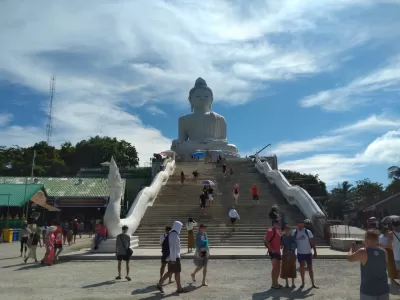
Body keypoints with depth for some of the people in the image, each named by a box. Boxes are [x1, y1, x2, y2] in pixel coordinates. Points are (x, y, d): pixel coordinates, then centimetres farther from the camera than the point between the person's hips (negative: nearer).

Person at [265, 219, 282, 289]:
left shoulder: (277, 231, 15)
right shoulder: (270, 231, -14)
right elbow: (266, 241, -19)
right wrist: (272, 249, -23)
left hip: (277, 252, 9)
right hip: (273, 252, -9)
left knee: (278, 268, 12)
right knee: (275, 267, -10)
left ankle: (276, 283, 21)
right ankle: (273, 284, -5)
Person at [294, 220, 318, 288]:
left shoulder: (308, 232, -6)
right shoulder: (295, 233, 1)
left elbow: (312, 243, -4)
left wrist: (315, 252, -6)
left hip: (308, 253, -2)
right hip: (300, 253, 2)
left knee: (310, 268, 6)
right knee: (302, 267, 8)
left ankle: (313, 283, 15)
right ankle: (302, 283, 18)